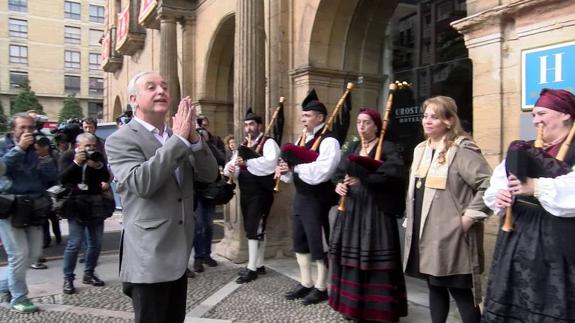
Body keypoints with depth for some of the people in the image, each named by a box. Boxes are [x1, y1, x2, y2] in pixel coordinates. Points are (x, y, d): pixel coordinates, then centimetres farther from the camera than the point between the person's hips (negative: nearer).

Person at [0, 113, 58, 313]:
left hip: (33, 207, 5)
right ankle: (18, 298, 13)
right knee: (19, 255, -3)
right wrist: (19, 148, -17)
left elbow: (52, 177, 3)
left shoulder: (37, 148, 13)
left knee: (34, 253, 10)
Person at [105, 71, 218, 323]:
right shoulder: (120, 140, -9)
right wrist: (179, 139, -23)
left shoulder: (178, 137, 11)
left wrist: (192, 137, -13)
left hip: (179, 252, 7)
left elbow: (209, 175, 2)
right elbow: (141, 183, -27)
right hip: (149, 256, -6)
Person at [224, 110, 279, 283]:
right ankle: (259, 265, 24)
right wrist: (230, 168, -16)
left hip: (261, 193, -8)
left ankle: (252, 268, 1)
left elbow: (271, 163, -26)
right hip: (246, 193, 8)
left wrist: (248, 161, -35)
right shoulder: (243, 145, 16)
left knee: (254, 229, -7)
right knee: (254, 229, 14)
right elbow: (235, 164, 8)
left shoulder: (268, 143, -9)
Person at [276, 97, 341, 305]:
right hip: (300, 197, 9)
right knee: (300, 242, 16)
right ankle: (306, 283, 31)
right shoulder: (301, 140, 14)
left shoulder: (328, 141, -15)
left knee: (319, 244, 3)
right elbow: (294, 167, 15)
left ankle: (321, 288, 19)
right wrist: (285, 170, -7)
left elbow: (321, 173, -27)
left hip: (318, 200, -9)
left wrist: (294, 166, -22)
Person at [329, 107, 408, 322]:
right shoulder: (352, 148, 16)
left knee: (375, 257, -5)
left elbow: (395, 172, -21)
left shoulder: (386, 147, -4)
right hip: (351, 208, 6)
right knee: (351, 254, 8)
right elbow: (339, 171, 13)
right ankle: (352, 304, 22)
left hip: (376, 209, -6)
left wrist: (363, 179, -25)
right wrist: (339, 184, -10)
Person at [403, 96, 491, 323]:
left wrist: (469, 217, -19)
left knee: (460, 291, 1)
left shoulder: (462, 149, -13)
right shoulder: (421, 149, 13)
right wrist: (410, 220, 16)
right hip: (424, 232, 8)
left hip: (450, 235, -8)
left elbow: (489, 185, -21)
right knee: (435, 287, 17)